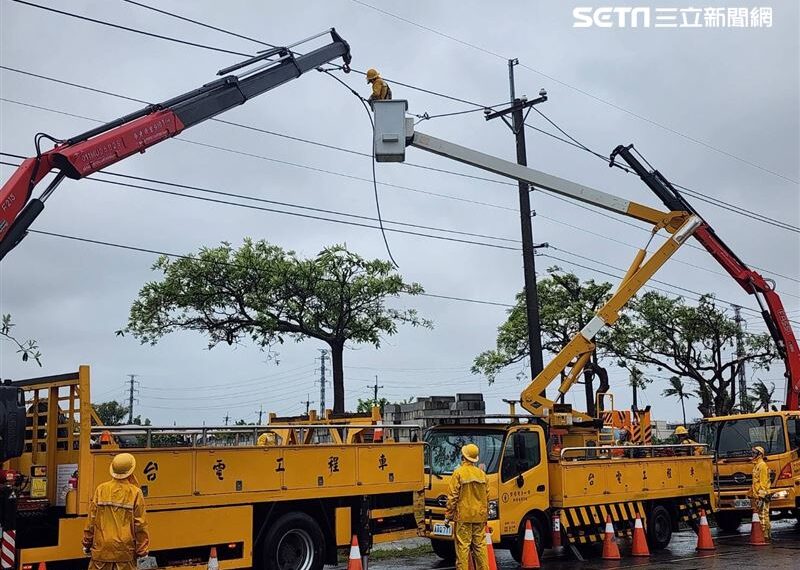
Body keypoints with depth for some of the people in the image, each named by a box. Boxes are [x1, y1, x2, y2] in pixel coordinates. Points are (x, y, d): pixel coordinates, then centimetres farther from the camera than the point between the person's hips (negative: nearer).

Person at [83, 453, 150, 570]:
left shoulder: (101, 489, -2)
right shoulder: (135, 493, -6)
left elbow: (91, 520, 2)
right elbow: (140, 525, -4)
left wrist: (87, 544, 14)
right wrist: (142, 550, 5)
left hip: (102, 547, 2)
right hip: (125, 548, -2)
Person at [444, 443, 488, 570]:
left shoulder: (459, 473, -7)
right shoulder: (481, 473, 9)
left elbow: (453, 496, -9)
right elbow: (487, 496, 13)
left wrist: (448, 515, -3)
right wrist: (486, 514, 23)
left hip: (463, 516, -5)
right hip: (480, 516, 5)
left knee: (463, 546, -3)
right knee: (480, 545, 9)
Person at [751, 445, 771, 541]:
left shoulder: (762, 465, -11)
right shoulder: (756, 465, 19)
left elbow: (763, 482, -18)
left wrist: (761, 497, -21)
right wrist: (752, 495, 24)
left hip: (761, 496, -10)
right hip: (756, 496, 10)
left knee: (763, 516, -8)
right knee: (757, 516, 11)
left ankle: (765, 536, -6)